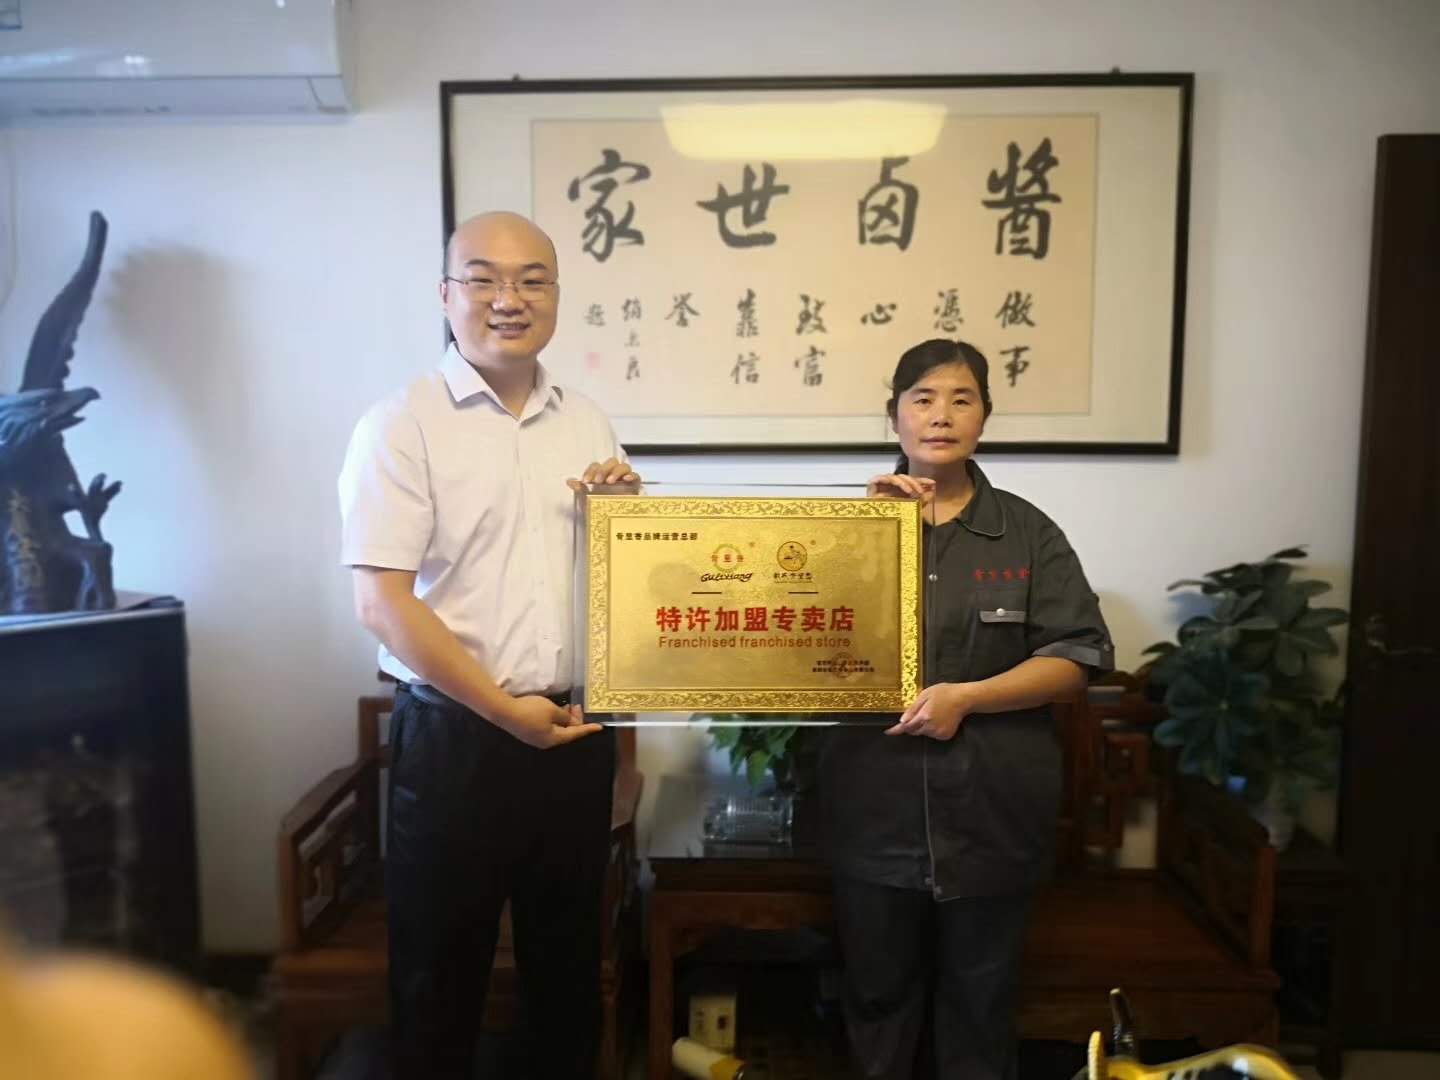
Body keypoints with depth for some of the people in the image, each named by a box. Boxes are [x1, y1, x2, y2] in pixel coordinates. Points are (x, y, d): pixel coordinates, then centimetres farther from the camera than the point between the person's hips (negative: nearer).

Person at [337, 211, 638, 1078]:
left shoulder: (588, 422, 8)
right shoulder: (403, 425, -8)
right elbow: (383, 604, -14)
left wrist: (628, 507, -3)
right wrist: (504, 709, -16)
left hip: (577, 730, 5)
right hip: (456, 736, -4)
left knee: (570, 957, 20)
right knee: (443, 966, 13)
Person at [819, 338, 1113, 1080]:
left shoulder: (1027, 532, 1)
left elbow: (1076, 657, -3)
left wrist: (966, 696, -17)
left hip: (991, 810, 0)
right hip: (877, 809, 1)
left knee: (979, 1004, 16)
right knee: (879, 997, 15)